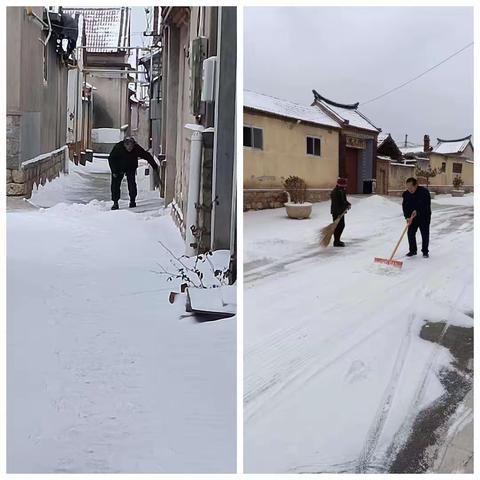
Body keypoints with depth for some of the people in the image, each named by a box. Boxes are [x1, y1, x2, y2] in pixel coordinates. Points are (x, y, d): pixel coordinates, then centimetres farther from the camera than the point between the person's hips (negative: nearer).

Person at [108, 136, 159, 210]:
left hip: (131, 168, 1)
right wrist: (114, 171, -20)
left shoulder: (137, 148, -25)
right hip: (118, 168, -1)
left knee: (132, 184, -10)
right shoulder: (118, 147, -27)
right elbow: (111, 159, -16)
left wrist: (154, 166, -15)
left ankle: (132, 201, 6)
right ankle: (115, 203, 2)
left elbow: (147, 156, -15)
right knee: (115, 184, -7)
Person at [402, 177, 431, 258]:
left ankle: (425, 252, 13)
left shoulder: (424, 192, -21)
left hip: (424, 216, -4)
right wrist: (407, 217, -20)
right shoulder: (406, 194, -6)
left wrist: (417, 211, -38)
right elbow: (405, 206, -8)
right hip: (412, 217, 4)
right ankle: (412, 250, 15)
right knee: (410, 233, 1)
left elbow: (425, 205, -28)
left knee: (425, 234, 1)